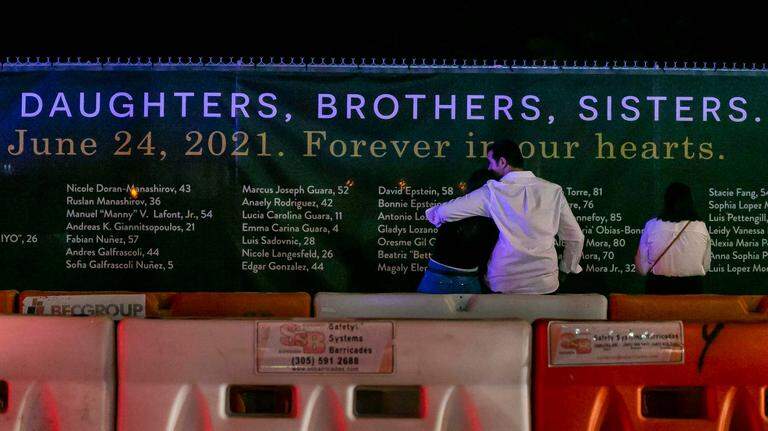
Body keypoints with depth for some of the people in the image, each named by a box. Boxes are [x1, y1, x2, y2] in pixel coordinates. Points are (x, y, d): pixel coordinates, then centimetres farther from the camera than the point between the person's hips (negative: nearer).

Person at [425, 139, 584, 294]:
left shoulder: (492, 192, -6)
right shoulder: (553, 190, 1)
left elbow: (444, 211, 0)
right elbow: (575, 238, 5)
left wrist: (432, 213, 23)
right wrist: (567, 269, 22)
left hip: (504, 284, -2)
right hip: (545, 283, 2)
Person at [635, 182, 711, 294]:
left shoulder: (651, 226, -10)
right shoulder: (701, 227, -6)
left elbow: (641, 266, -2)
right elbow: (706, 266, 4)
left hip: (658, 287, -1)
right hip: (693, 288, 1)